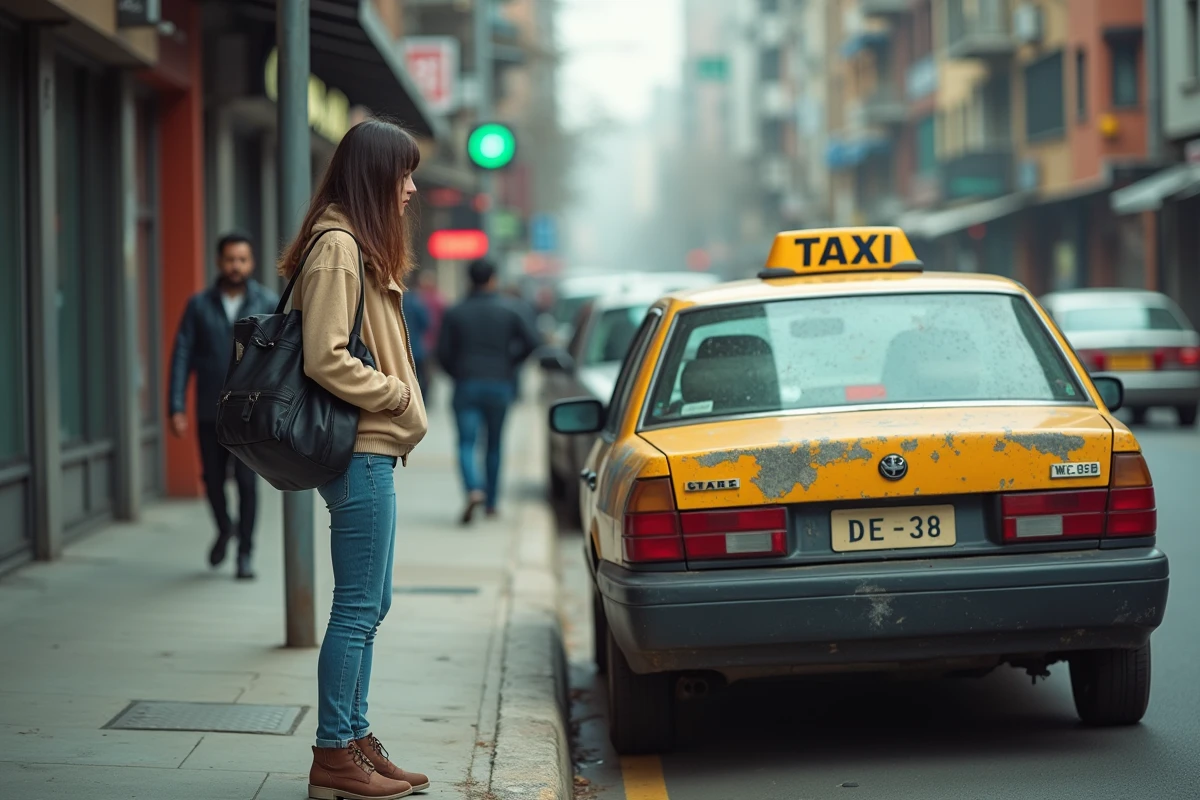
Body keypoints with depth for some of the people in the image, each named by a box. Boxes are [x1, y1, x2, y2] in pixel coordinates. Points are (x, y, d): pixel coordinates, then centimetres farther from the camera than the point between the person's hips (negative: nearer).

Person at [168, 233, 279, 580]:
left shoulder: (268, 303, 0)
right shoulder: (199, 305, 3)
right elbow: (182, 356, 1)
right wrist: (176, 408, -7)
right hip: (210, 411, 2)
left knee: (247, 480, -8)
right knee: (213, 477, 9)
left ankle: (245, 553, 4)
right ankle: (224, 528, 38)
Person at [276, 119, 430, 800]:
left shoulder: (362, 248, 18)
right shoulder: (338, 248, -14)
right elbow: (327, 360, -20)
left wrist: (402, 405, 10)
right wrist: (402, 398, -13)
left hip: (373, 451, 10)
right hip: (361, 453, -10)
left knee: (369, 605, 13)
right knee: (358, 608, -6)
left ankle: (354, 739, 20)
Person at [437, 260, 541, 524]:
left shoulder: (455, 313, 1)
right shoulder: (509, 309, 1)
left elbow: (443, 353, -1)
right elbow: (531, 342, -3)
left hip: (466, 385, -1)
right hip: (500, 384, 1)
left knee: (466, 443, -3)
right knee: (494, 444, 13)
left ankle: (474, 490, -29)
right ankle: (491, 503, 17)